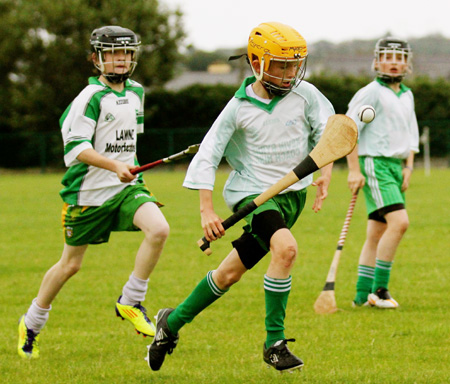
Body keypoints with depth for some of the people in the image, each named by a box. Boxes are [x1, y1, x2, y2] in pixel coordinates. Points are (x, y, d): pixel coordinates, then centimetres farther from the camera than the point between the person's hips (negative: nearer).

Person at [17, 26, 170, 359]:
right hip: (89, 192, -5)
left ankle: (130, 303, -7)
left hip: (126, 187, 5)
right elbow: (77, 148, -22)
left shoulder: (136, 93, 9)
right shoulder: (91, 97, -14)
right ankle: (31, 325, 28)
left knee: (159, 229, -22)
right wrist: (114, 166, -33)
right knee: (71, 264, 6)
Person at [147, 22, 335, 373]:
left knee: (231, 272, 10)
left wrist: (325, 173, -9)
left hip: (293, 193, 4)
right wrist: (206, 210, -16)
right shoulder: (239, 108, -11)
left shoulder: (305, 94, -4)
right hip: (253, 191, -4)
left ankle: (174, 321, 32)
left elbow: (327, 131, 7)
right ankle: (274, 342, -19)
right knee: (285, 247, -31)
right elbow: (207, 156, -9)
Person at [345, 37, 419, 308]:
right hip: (374, 164, -8)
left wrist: (408, 168, 9)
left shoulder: (407, 96, 15)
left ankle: (363, 294, 15)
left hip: (396, 166, 8)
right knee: (399, 222, -21)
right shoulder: (372, 93, -9)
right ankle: (379, 289, -16)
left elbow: (411, 135, 23)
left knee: (378, 233, 10)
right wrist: (354, 170, -15)